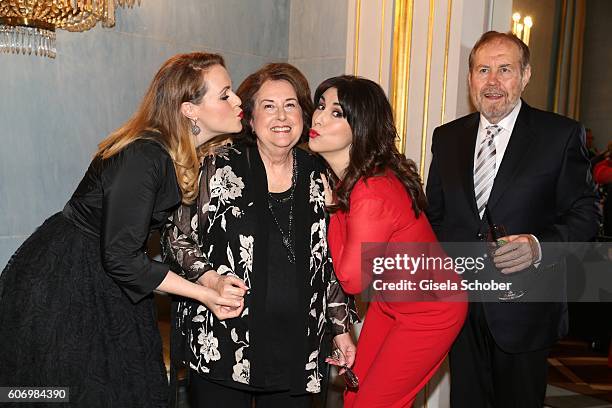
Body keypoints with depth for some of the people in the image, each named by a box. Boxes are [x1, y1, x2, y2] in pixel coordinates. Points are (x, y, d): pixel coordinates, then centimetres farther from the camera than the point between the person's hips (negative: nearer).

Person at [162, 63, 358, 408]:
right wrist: (212, 279, -15)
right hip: (221, 345, -2)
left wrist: (341, 327, 12)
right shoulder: (220, 168, -4)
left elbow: (330, 260, 12)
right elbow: (178, 237, 2)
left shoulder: (320, 178, 5)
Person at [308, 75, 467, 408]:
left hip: (429, 310, -7)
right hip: (389, 301, 8)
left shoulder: (374, 193, -34)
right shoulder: (340, 176, -7)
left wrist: (331, 206, -21)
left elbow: (352, 280, -23)